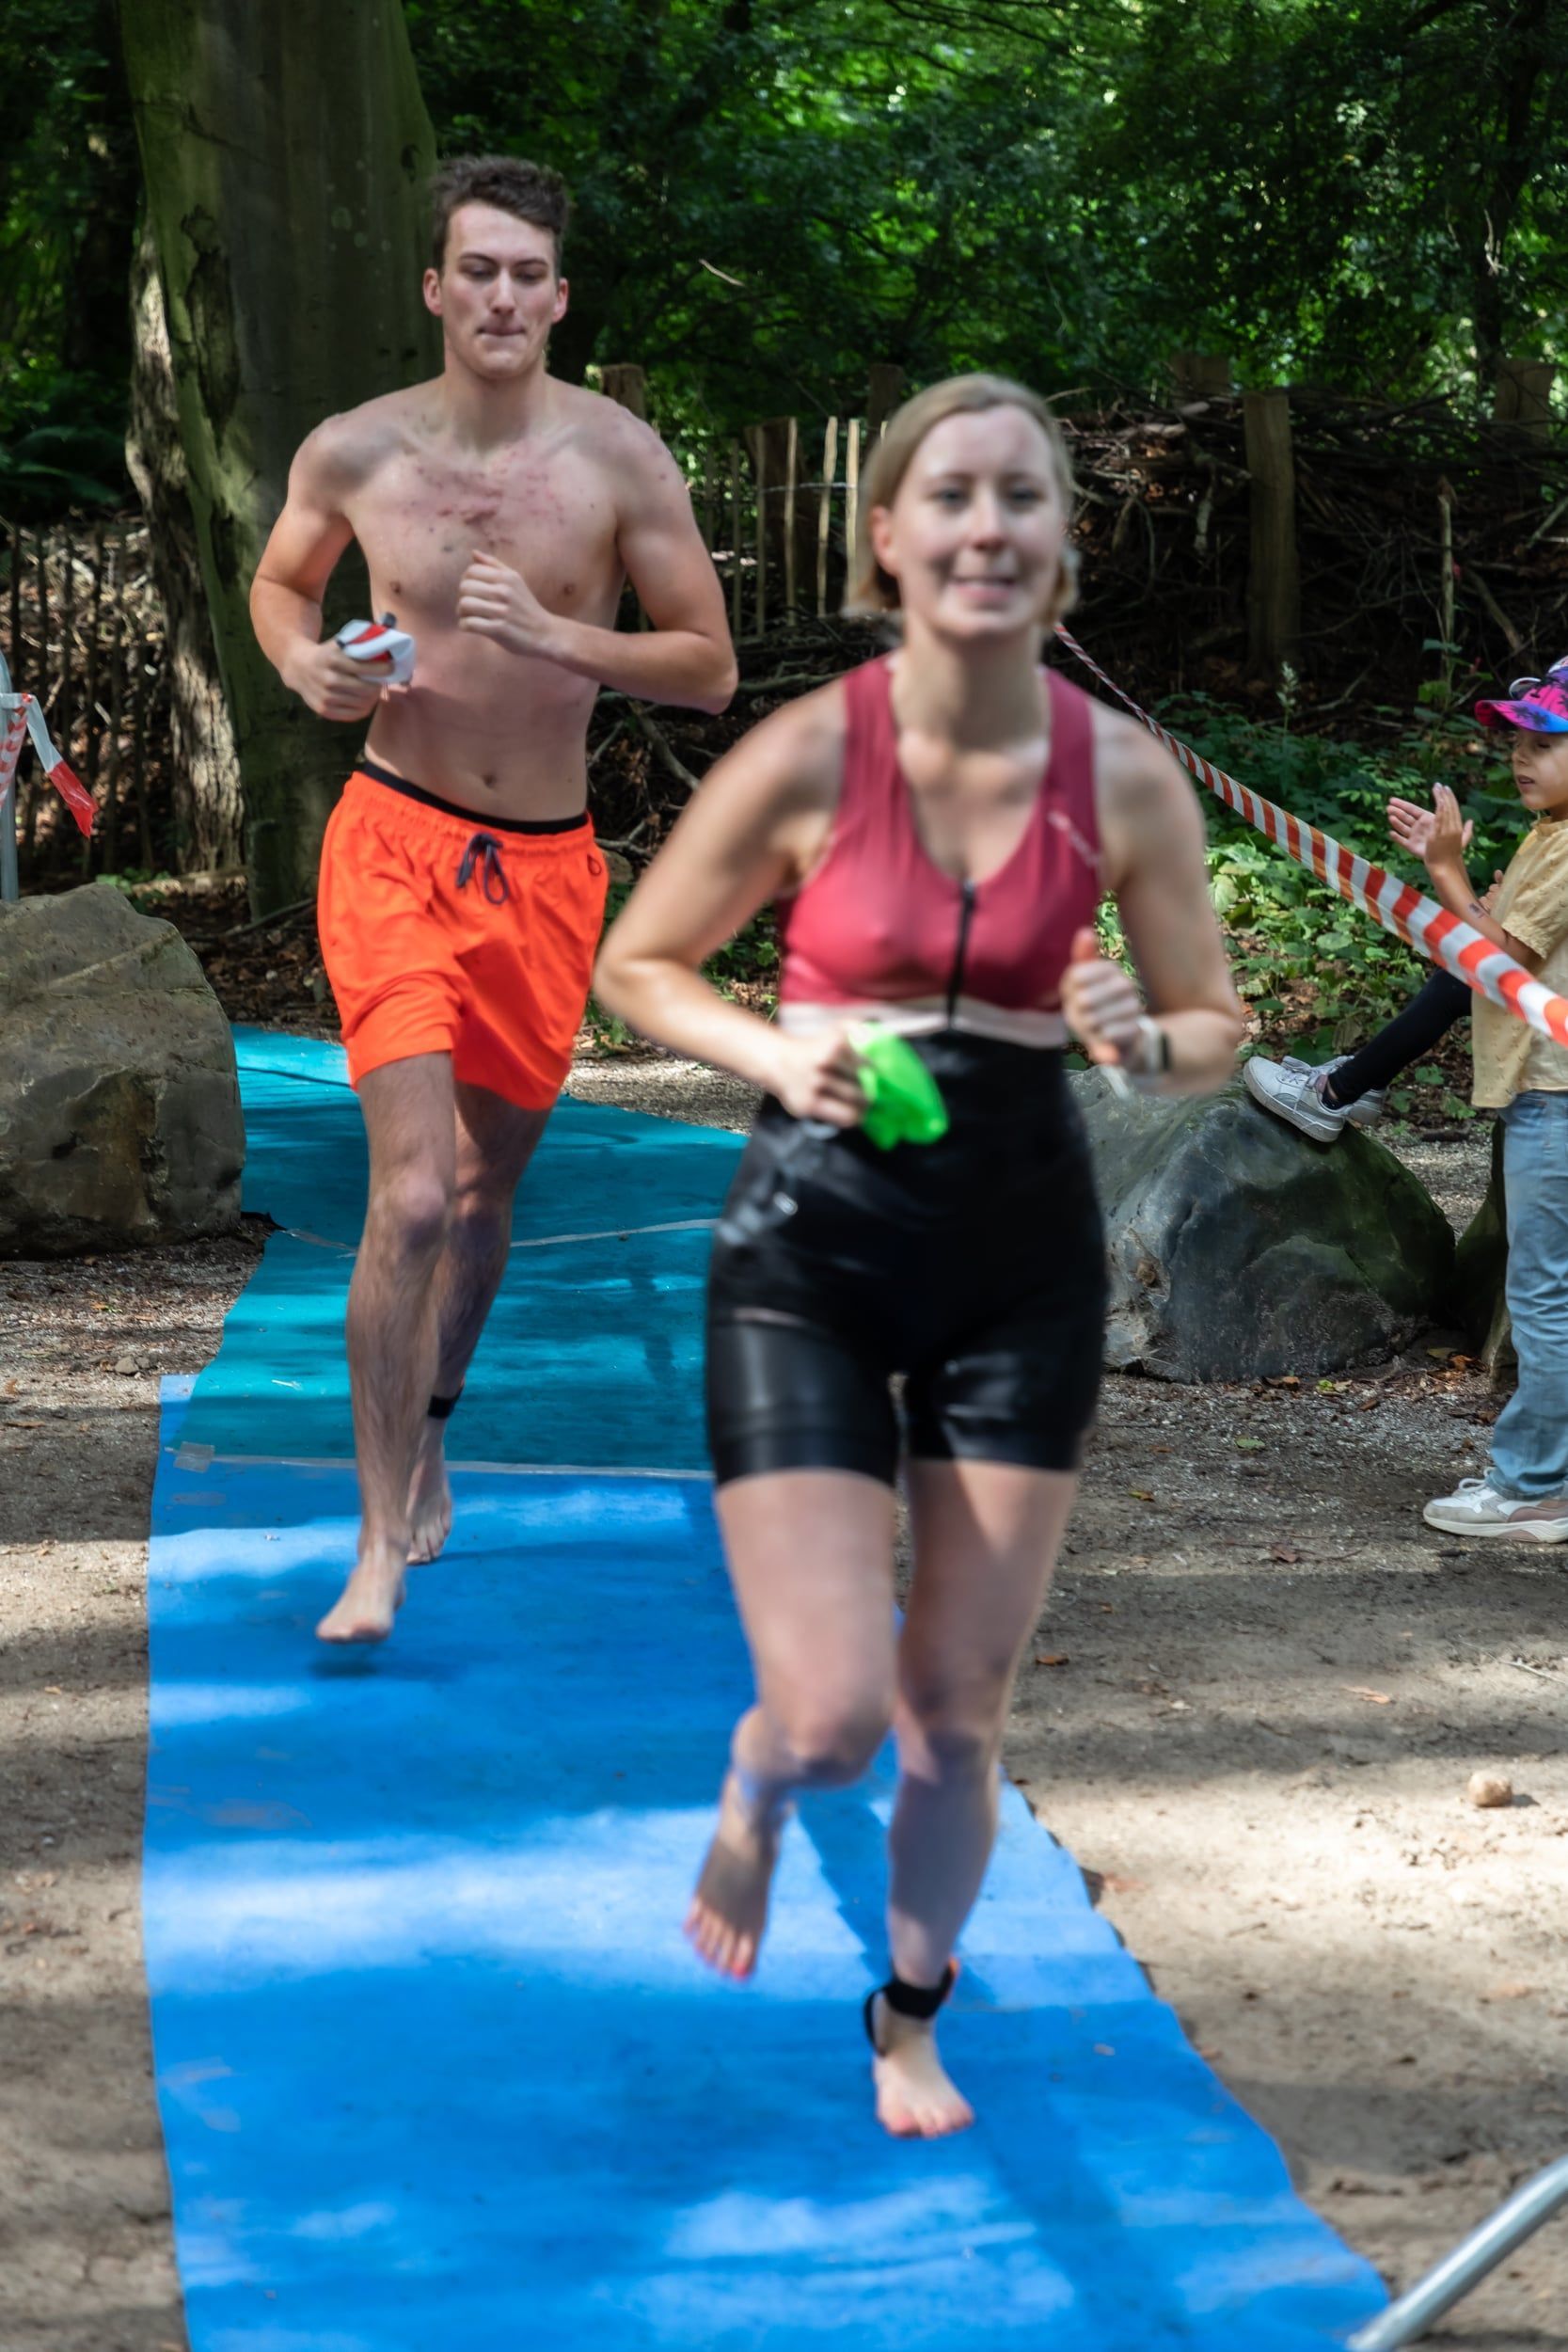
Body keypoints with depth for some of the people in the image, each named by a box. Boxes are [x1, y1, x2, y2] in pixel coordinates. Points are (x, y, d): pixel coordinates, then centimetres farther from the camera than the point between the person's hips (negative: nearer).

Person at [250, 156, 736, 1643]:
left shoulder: (617, 460, -6)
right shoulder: (353, 454, -4)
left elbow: (710, 668, -3)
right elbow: (279, 578, 17)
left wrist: (555, 636, -19)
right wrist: (302, 662, -5)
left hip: (546, 863, 2)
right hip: (396, 846, -2)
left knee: (490, 1178, 17)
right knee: (410, 1195, -16)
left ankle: (429, 1425, 44)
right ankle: (382, 1547, -9)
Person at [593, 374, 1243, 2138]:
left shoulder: (1124, 778, -7)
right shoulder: (810, 755, -12)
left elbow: (1215, 1028, 6)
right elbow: (636, 964, 1)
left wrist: (1139, 1040, -17)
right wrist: (777, 1052, -16)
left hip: (1023, 1254, 2)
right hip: (813, 1246, -2)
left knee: (959, 1707, 11)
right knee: (833, 1713, -9)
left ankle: (910, 2019, 37)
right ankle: (754, 1797, 30)